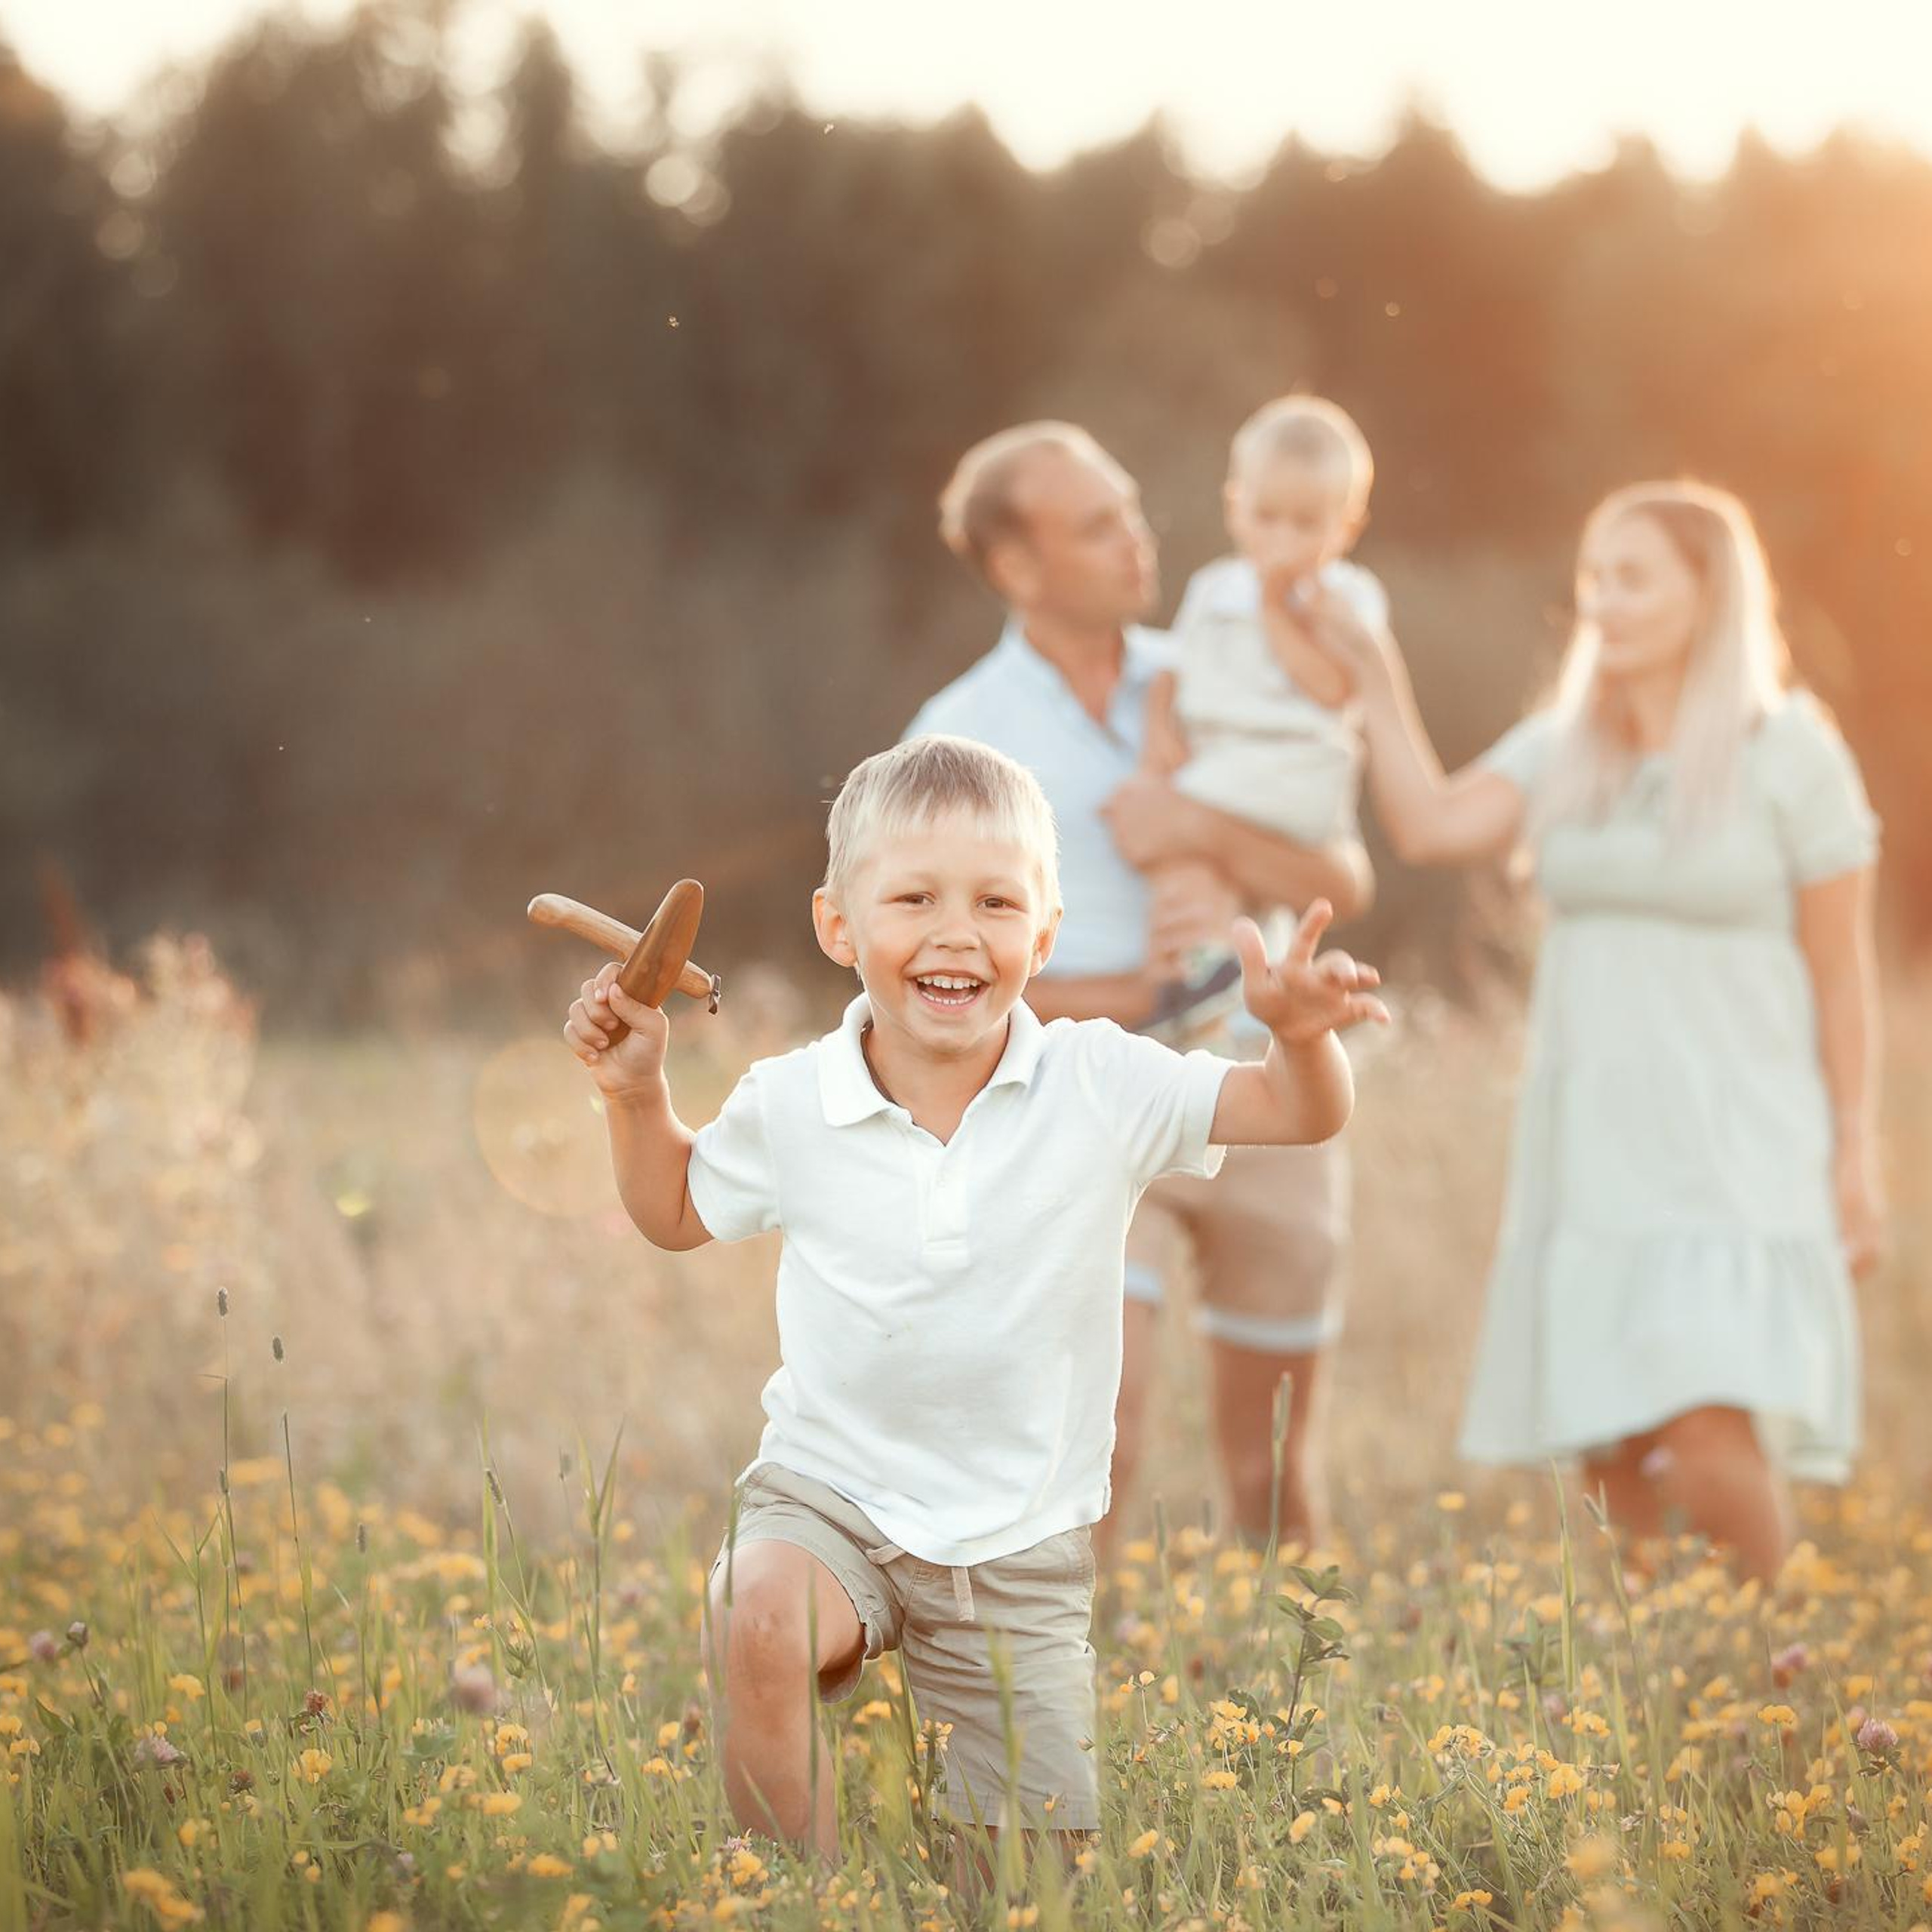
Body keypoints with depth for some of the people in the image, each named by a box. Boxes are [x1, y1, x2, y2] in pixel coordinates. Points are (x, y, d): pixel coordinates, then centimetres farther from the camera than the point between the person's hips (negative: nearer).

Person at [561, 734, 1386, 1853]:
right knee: (761, 1623, -35)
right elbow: (679, 1213, 14)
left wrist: (1301, 1035, -27)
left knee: (1044, 1832, 4)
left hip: (1020, 1540, 1)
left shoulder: (1103, 1085, -9)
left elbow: (1300, 1115, -6)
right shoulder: (791, 1106, -6)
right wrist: (636, 1092, -2)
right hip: (831, 1494, -1)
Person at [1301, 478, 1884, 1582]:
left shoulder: (1788, 753, -5)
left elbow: (1843, 972, -3)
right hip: (1590, 1149, 5)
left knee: (1712, 1449, -18)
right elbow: (1433, 828, -7)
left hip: (1737, 1151, -5)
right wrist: (1379, 682, -3)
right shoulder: (1564, 749, 9)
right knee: (1613, 1460, 5)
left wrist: (1856, 1154, -4)